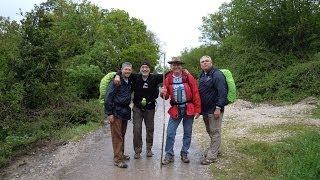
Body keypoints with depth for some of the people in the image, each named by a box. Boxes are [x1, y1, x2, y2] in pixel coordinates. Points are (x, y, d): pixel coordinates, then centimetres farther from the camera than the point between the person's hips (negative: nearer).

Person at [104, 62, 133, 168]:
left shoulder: (129, 82, 11)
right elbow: (108, 97, -15)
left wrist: (128, 110, 12)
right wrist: (109, 113, -17)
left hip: (125, 112, 7)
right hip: (116, 113, -7)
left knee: (122, 135, 16)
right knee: (117, 136, -2)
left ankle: (121, 154, 29)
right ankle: (118, 159, 5)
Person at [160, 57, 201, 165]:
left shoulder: (188, 77, -6)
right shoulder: (168, 79, 1)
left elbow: (195, 94, -5)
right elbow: (166, 96, 8)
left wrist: (197, 110, -8)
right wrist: (163, 93, -16)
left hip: (189, 109, -1)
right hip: (175, 109, 1)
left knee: (187, 133, 9)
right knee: (170, 133, -2)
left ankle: (184, 154, 25)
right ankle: (169, 155, 13)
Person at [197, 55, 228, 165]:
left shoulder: (217, 74, -14)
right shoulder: (202, 75, 13)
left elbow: (222, 92, -20)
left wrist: (218, 108, -24)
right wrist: (199, 107, 17)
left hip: (214, 110, -9)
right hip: (205, 109, 9)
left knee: (215, 132, 1)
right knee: (209, 131, 20)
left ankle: (212, 156, 8)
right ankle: (214, 149, 37)